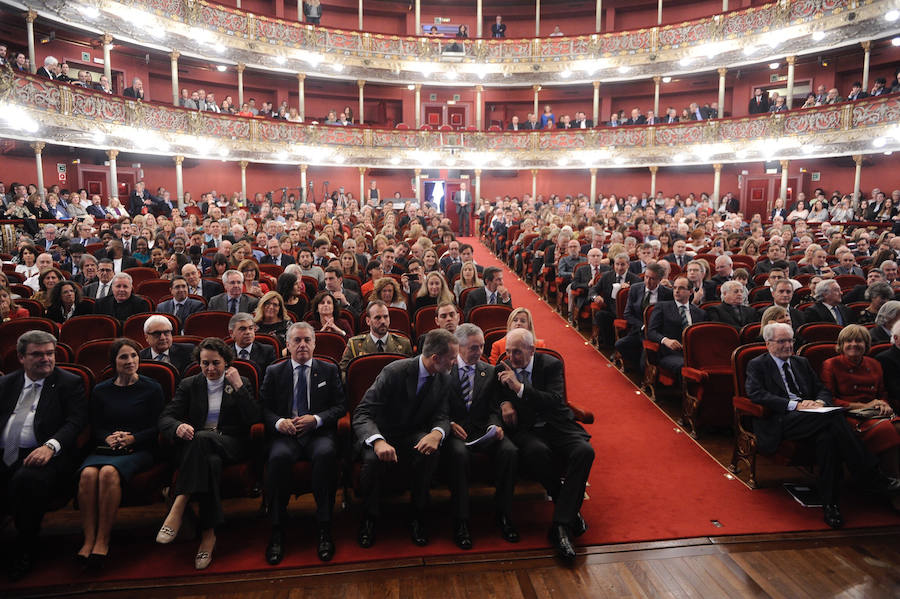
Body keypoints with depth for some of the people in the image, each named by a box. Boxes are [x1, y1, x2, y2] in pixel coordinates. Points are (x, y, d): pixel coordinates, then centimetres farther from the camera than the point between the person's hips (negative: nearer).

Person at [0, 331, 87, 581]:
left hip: (41, 455, -4)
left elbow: (76, 421, -3)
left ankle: (25, 549, -10)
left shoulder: (70, 383, 7)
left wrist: (50, 446, -22)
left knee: (27, 480, -34)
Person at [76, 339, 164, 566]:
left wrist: (132, 438, -12)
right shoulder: (101, 390, 16)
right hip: (104, 448, 3)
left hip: (139, 449, -3)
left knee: (109, 472, -33)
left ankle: (103, 541, -26)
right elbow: (94, 428, 14)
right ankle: (88, 539, -26)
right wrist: (108, 438, -7)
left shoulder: (152, 388, 7)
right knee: (88, 474, -30)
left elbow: (157, 428, 3)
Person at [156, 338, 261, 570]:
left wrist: (239, 387, -10)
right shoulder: (189, 385, 16)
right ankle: (208, 534, -41)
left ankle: (178, 506, -41)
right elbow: (165, 418, 3)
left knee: (202, 438, -37)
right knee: (211, 462, -38)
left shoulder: (242, 384, 12)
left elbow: (254, 420, -3)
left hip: (231, 446, -1)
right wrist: (178, 426, -22)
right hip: (197, 446, 2)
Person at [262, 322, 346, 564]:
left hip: (318, 433, 0)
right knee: (278, 457, -33)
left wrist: (316, 419, -10)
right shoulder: (274, 372, 15)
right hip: (285, 434, 1)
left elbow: (340, 406, 7)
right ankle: (277, 531, -21)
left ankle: (324, 529, -26)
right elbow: (264, 408, 10)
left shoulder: (329, 370, 13)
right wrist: (278, 422, -12)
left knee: (326, 454, -35)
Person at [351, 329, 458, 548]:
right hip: (380, 432, -3)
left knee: (431, 453, -30)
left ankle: (417, 516, -9)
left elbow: (442, 416, -4)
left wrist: (436, 433, -30)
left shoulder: (444, 379, -4)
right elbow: (362, 414, -24)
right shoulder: (394, 371, -22)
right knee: (373, 458, -35)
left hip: (413, 435, 3)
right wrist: (378, 441, -44)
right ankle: (369, 518, -8)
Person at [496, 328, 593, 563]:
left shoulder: (551, 365, -2)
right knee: (537, 451, -36)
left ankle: (561, 524, -27)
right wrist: (504, 402, -5)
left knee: (585, 451, -30)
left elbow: (556, 401, -15)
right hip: (525, 430, 0)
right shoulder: (503, 369, 5)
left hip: (557, 427, 0)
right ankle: (570, 509, -14)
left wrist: (519, 387, -24)